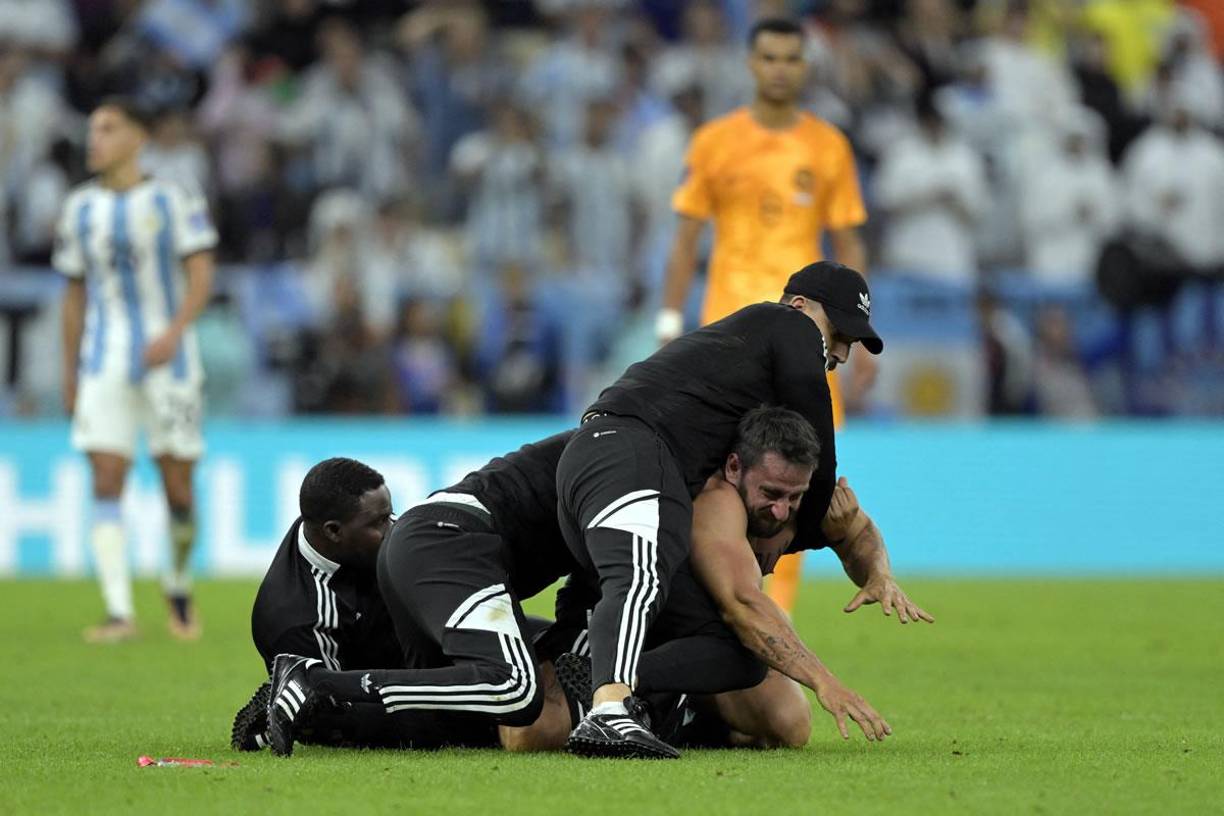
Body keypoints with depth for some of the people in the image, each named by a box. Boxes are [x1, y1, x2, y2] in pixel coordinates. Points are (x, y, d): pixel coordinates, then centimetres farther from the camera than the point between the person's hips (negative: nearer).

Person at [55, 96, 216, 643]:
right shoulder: (80, 209, 10)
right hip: (104, 366, 2)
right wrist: (70, 372, 15)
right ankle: (119, 613, -16)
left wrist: (175, 331, -24)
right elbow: (75, 292, 16)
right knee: (106, 483, -11)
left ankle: (179, 589, 26)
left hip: (168, 358, -2)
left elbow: (200, 275, -7)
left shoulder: (174, 201, -1)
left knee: (178, 485, 1)